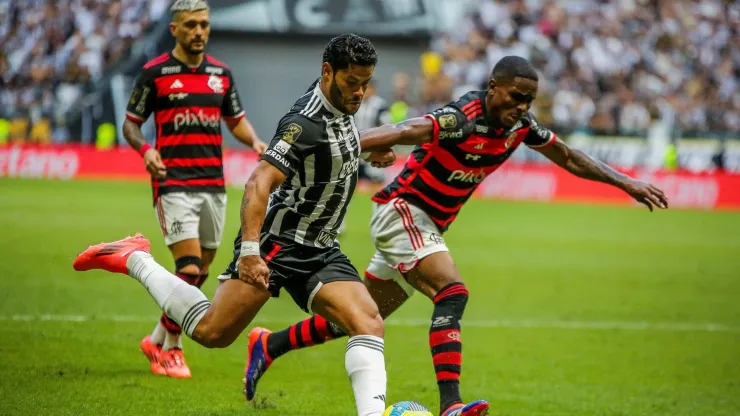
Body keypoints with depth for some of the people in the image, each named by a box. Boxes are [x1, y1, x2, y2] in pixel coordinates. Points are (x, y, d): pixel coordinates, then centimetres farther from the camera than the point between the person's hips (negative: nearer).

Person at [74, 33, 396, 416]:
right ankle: (133, 260, 9)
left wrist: (365, 151, 24)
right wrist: (249, 251, -36)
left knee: (369, 324, -13)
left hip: (320, 249, 8)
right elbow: (259, 184, -29)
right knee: (211, 332, -8)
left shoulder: (340, 104, 6)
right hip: (278, 241, -8)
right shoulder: (306, 123, -22)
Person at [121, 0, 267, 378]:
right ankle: (171, 348, 0)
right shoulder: (155, 73, -3)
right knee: (190, 268, -15)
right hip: (174, 184, -5)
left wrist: (255, 142, -1)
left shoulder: (221, 73, 10)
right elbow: (131, 123, 2)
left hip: (213, 185, 5)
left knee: (200, 272, 8)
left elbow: (236, 120, 20)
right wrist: (145, 149, -18)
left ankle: (157, 341, 24)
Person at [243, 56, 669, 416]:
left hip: (429, 225, 9)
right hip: (402, 211, -9)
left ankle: (268, 345, 30)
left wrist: (626, 182, 11)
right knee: (453, 294, -27)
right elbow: (401, 133, -39)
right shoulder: (462, 119, -26)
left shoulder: (521, 126, -1)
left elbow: (567, 156, 14)